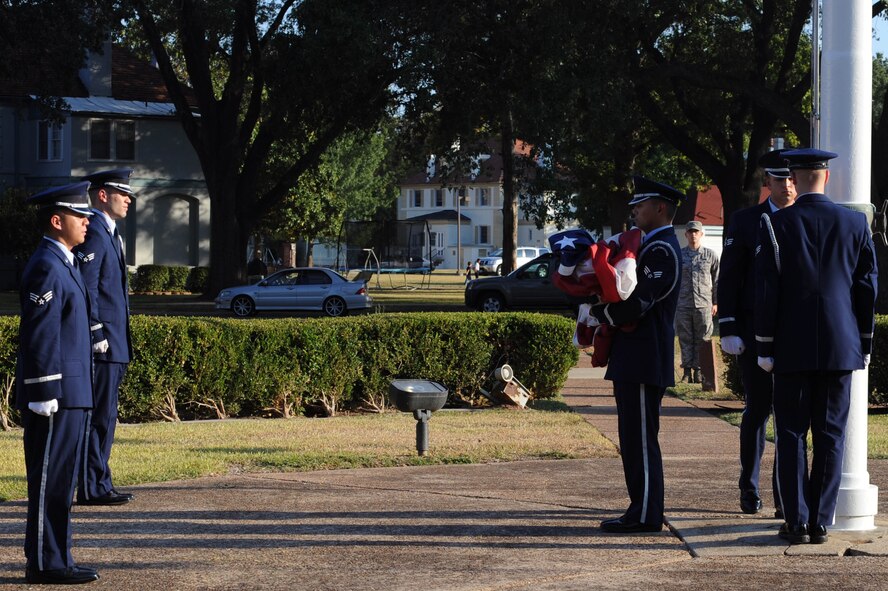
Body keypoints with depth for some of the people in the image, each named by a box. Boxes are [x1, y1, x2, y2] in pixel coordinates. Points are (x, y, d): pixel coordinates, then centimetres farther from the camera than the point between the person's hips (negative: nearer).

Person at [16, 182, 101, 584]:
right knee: (50, 482, -4)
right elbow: (40, 337, -19)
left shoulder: (61, 263, 17)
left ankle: (54, 560, 19)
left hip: (70, 392, 10)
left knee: (60, 481, 13)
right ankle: (45, 565, 1)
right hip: (56, 394, -10)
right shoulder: (46, 267, -15)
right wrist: (46, 396, -21)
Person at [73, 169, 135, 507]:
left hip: (112, 343, 10)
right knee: (99, 417, -7)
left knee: (103, 417, 12)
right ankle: (93, 489, -3)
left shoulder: (109, 232, 20)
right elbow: (86, 289, -19)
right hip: (103, 342, -10)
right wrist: (97, 335, -21)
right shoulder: (93, 232, -13)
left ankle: (99, 485, 17)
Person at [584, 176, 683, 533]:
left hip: (644, 362, -11)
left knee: (641, 439, -6)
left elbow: (638, 303, -22)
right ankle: (642, 511, 18)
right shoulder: (654, 247, 19)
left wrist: (598, 314, -8)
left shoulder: (661, 250, -14)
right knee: (634, 439, 13)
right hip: (636, 360, 11)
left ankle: (645, 516, -3)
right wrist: (603, 315, 8)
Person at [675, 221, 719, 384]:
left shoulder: (710, 255, 7)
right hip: (683, 304, 1)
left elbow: (717, 280, 11)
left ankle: (698, 371, 5)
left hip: (704, 304, -1)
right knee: (685, 339, 1)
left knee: (702, 339, -1)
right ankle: (687, 371, 5)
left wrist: (716, 302, 6)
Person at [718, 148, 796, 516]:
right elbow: (728, 279, 2)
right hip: (755, 331, -1)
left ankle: (785, 494, 6)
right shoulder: (745, 222, 4)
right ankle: (749, 490, 20)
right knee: (758, 409, 7)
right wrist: (729, 329, -4)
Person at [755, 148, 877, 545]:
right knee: (831, 435, 6)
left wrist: (764, 347, 2)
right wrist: (864, 344, 13)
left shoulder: (775, 225, -6)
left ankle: (796, 522, 4)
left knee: (792, 435, 5)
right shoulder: (855, 223, 1)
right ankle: (820, 522, 7)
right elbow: (867, 287, 5)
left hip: (792, 348, -2)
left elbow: (766, 291, -5)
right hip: (840, 347, 2)